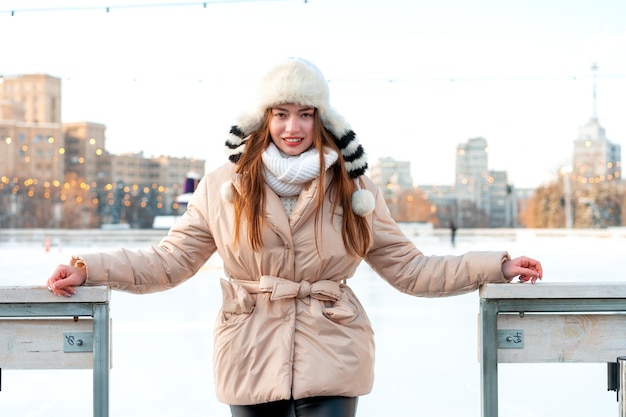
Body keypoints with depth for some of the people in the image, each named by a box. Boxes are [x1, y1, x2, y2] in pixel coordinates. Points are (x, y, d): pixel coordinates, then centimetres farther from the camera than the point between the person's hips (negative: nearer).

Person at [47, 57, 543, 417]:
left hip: (330, 364, 0)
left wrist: (496, 267, 0)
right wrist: (88, 269, -5)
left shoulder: (354, 191, 2)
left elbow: (410, 268, 6)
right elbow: (169, 261, 5)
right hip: (251, 363, 1)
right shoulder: (222, 188, 1)